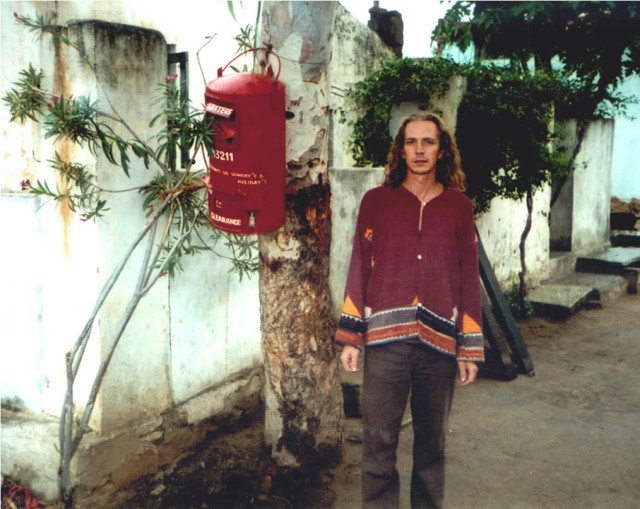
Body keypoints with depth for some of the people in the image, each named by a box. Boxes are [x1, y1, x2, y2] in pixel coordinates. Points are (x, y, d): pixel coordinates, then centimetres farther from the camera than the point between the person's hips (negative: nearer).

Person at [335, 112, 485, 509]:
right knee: (379, 443, 3)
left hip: (440, 343, 1)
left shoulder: (459, 206, 6)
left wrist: (470, 349, 4)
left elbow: (469, 280, 7)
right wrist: (350, 338, 1)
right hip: (385, 341, -1)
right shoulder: (376, 201, 4)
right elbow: (359, 270, 4)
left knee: (433, 442, 13)